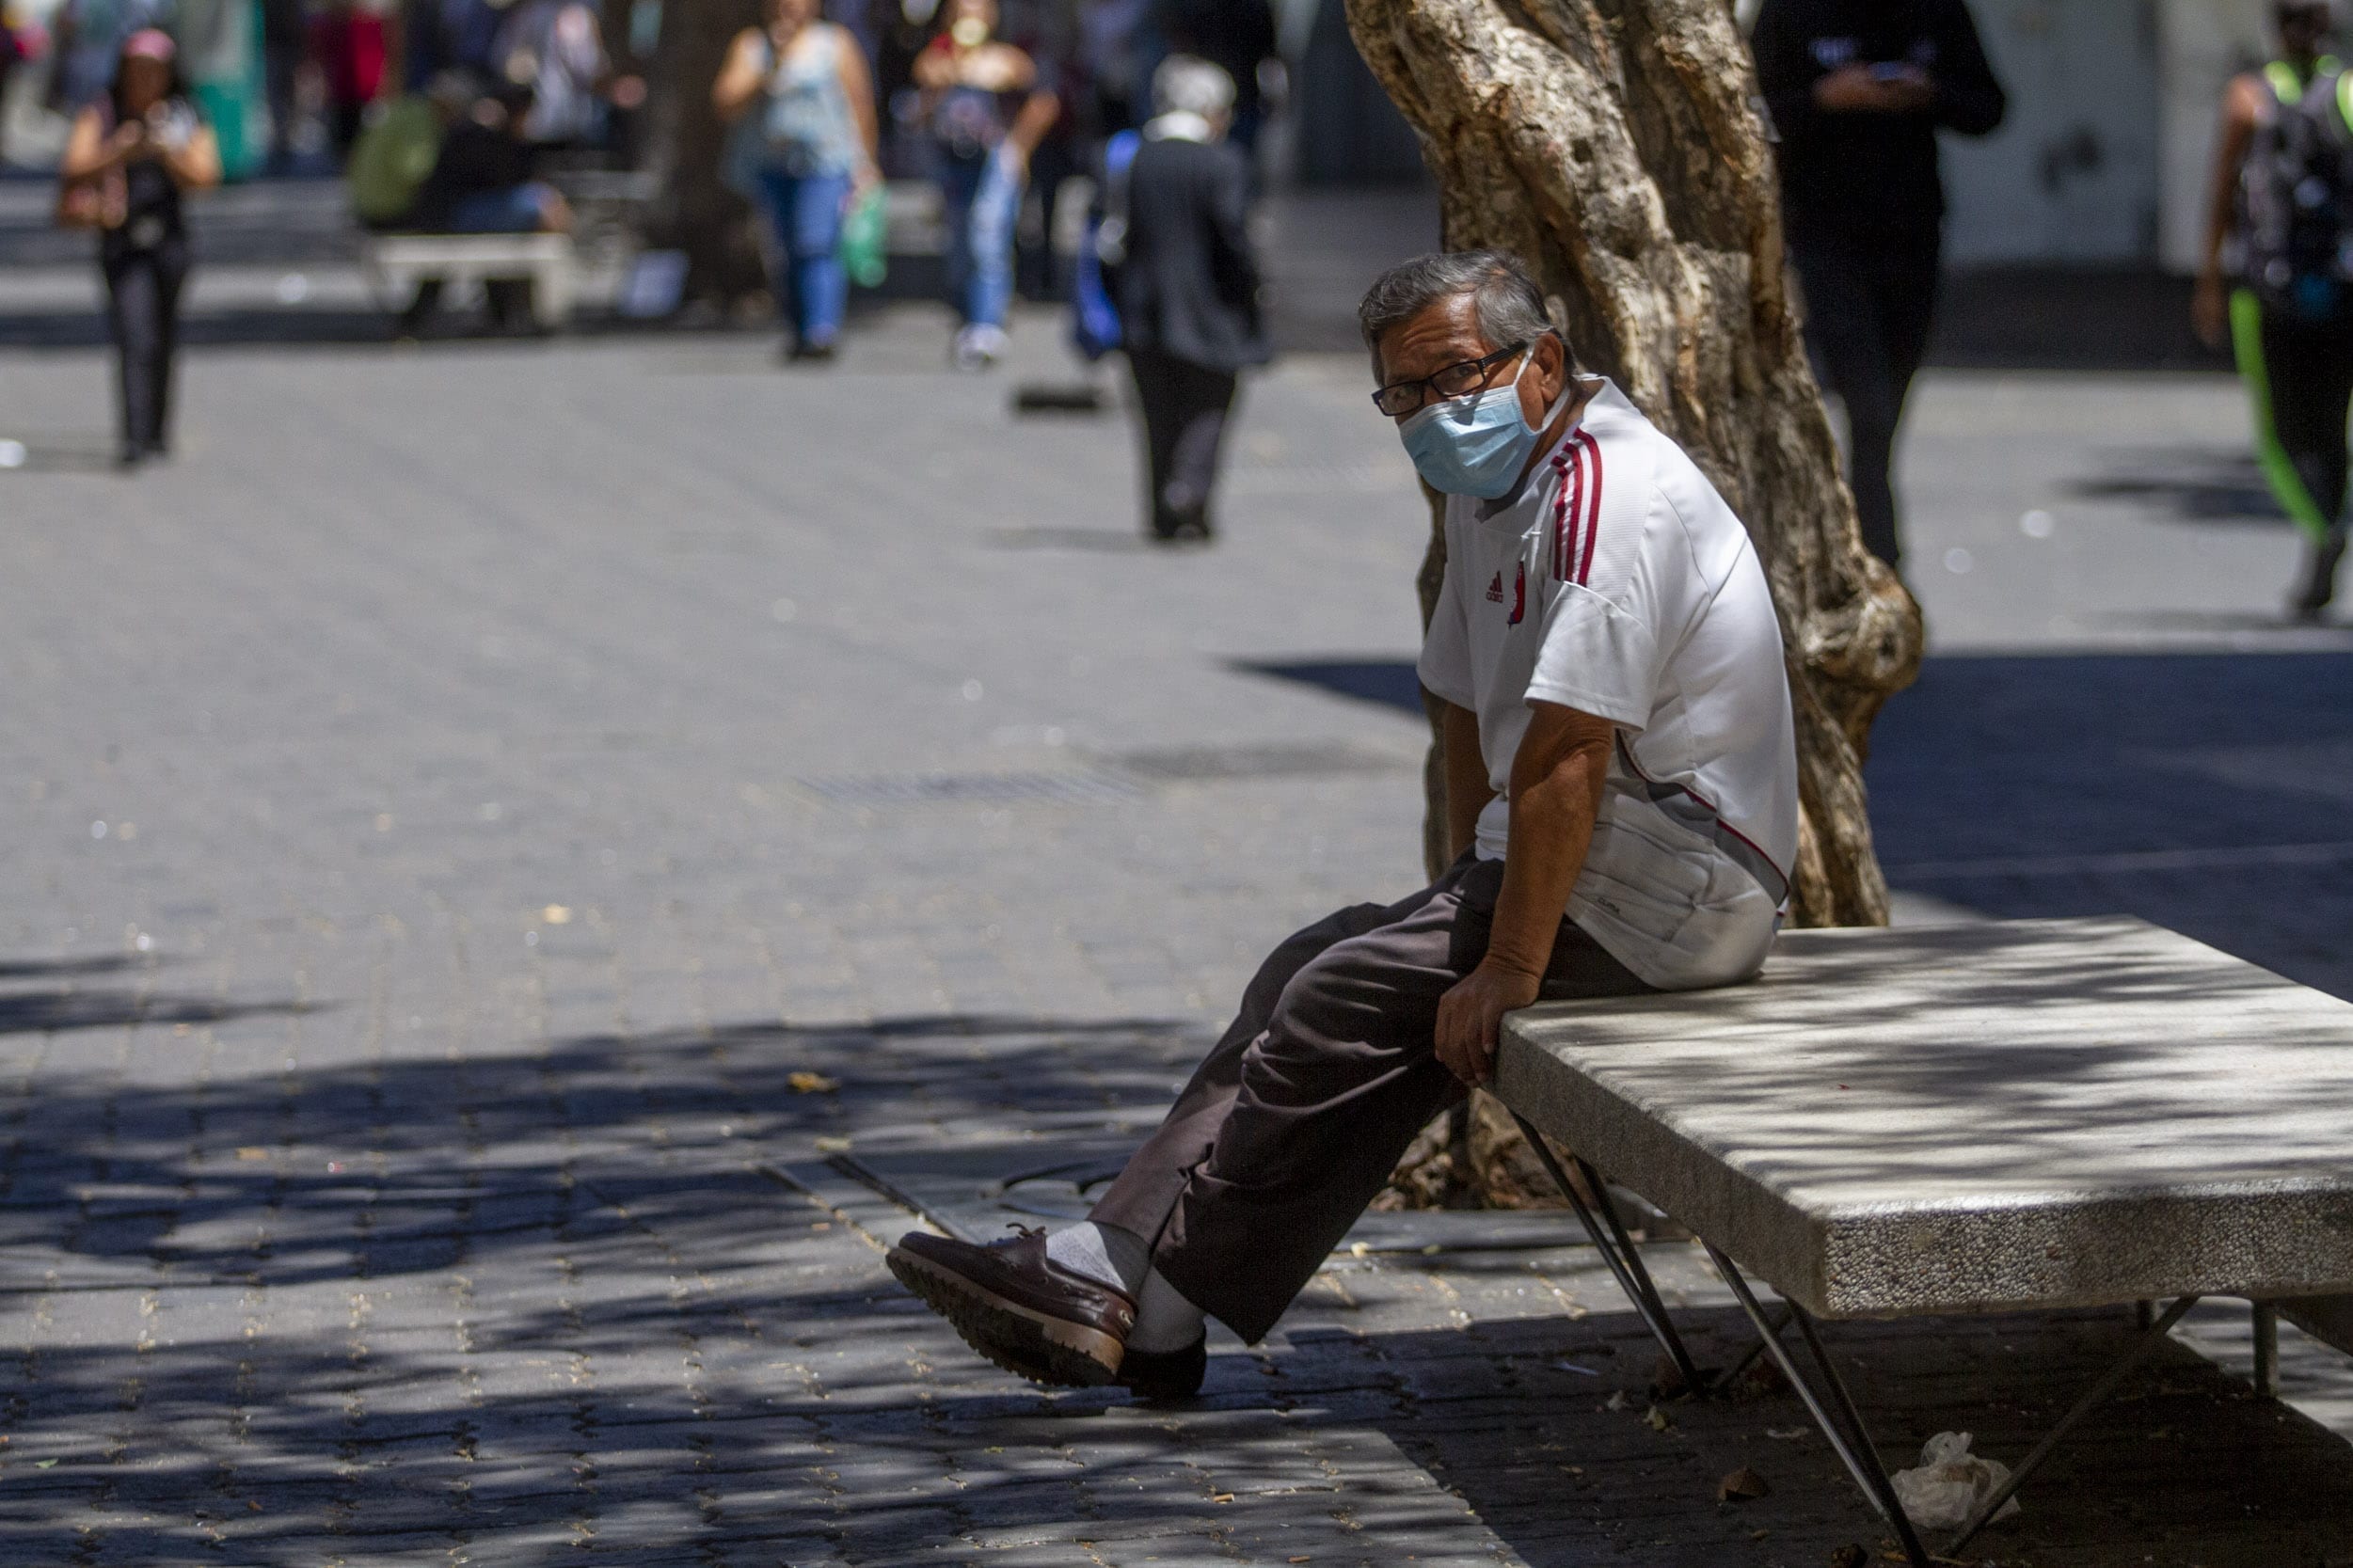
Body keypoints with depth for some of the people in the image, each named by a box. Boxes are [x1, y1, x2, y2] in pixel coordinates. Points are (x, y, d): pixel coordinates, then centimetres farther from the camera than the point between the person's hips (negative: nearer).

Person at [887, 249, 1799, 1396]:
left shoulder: (1605, 492, -19)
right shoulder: (1490, 485, 15)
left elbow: (1566, 756, -24)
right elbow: (1475, 722, 21)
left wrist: (1507, 969, -24)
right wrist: (1469, 908, 11)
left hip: (1671, 882, -10)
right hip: (1592, 860, 10)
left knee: (1353, 999, -17)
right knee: (1311, 971, 2)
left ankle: (1133, 1296, -10)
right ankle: (1119, 1271, -5)